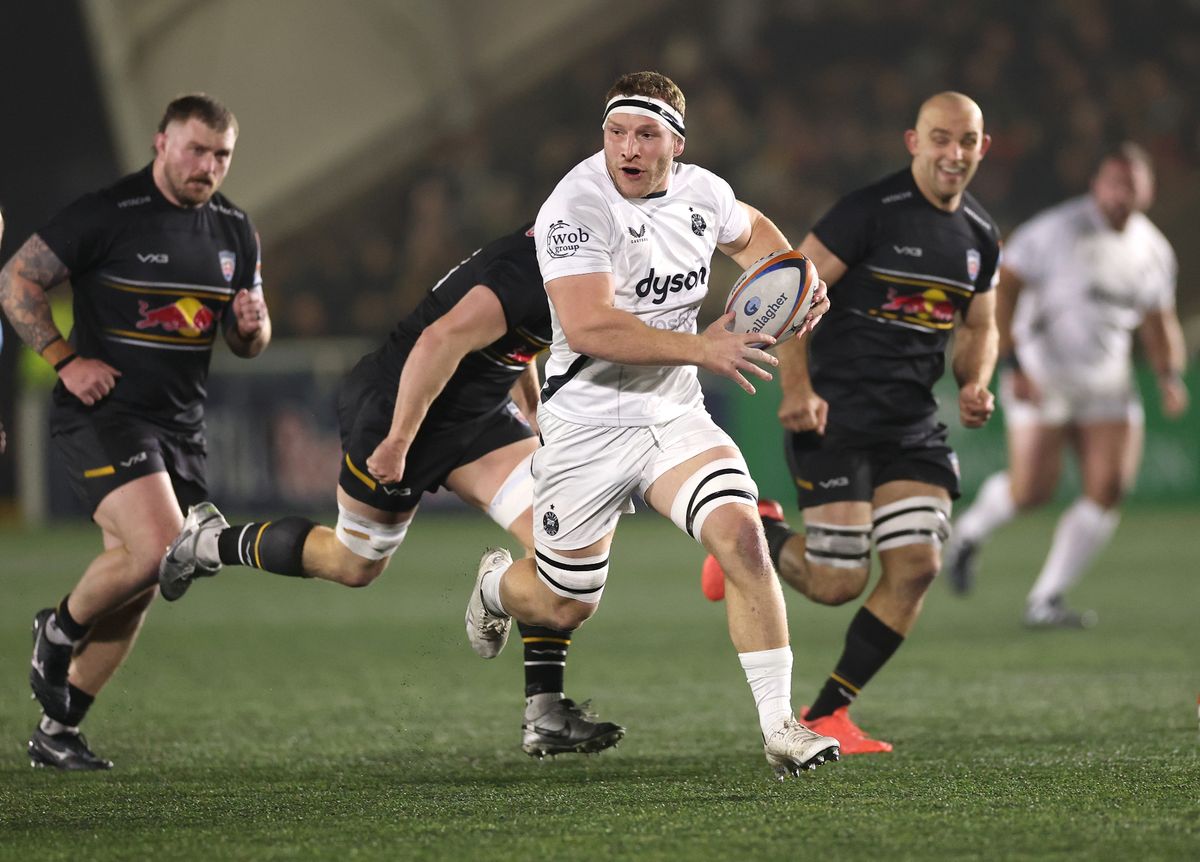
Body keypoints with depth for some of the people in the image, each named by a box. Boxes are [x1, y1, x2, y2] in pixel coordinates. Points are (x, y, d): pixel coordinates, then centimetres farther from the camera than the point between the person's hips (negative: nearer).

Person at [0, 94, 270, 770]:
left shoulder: (235, 231, 10)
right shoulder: (106, 214, -10)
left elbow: (247, 343, 18)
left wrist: (252, 326, -6)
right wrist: (67, 360, -14)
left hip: (181, 427, 7)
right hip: (104, 411, -6)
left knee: (134, 586, 6)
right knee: (157, 550, -24)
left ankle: (59, 730, 18)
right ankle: (59, 631, 4)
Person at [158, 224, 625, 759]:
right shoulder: (532, 271, -30)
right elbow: (441, 341, -34)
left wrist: (531, 417, 19)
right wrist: (397, 443, -29)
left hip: (476, 414, 9)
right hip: (393, 410, -9)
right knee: (353, 565, 10)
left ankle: (545, 716, -8)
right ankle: (213, 542, 34)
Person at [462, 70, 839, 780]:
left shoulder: (703, 194, -1)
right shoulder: (577, 206, -21)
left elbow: (750, 232, 25)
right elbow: (587, 327, -32)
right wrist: (702, 348, -32)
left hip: (675, 414, 4)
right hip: (588, 424, -4)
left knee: (741, 535, -20)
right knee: (562, 608, 9)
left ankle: (779, 726, -15)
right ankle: (496, 583, 48)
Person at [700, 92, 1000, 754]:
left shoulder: (979, 236, 9)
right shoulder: (870, 211, -12)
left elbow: (979, 328, 23)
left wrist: (974, 384, 1)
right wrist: (797, 389, -22)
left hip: (913, 424, 7)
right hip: (836, 414, -6)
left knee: (916, 566, -7)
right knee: (838, 582, -11)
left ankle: (826, 714, 6)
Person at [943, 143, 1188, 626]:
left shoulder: (1154, 251, 8)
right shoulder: (1058, 229, -12)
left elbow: (1158, 323, 22)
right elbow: (1002, 289, -14)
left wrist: (1170, 376, 4)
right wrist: (1014, 365, -21)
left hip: (1108, 385, 5)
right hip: (1043, 378, -5)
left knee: (1108, 488, -10)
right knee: (1032, 490, -14)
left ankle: (1045, 600, -1)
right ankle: (971, 530, 22)